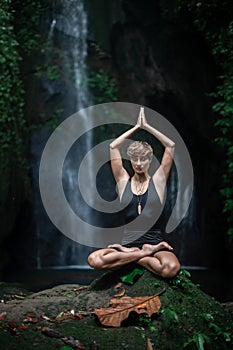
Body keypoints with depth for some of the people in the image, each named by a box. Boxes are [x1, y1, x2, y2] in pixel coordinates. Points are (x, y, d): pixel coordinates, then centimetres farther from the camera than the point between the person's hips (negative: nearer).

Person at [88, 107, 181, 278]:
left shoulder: (157, 181, 8)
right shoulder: (124, 181, 11)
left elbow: (171, 146, 1)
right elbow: (113, 147, 5)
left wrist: (146, 126, 5)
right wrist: (137, 126, 8)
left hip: (155, 242, -1)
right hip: (128, 242, 1)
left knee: (172, 268, -37)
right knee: (94, 259, -29)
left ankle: (132, 256, -12)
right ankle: (145, 253, -18)